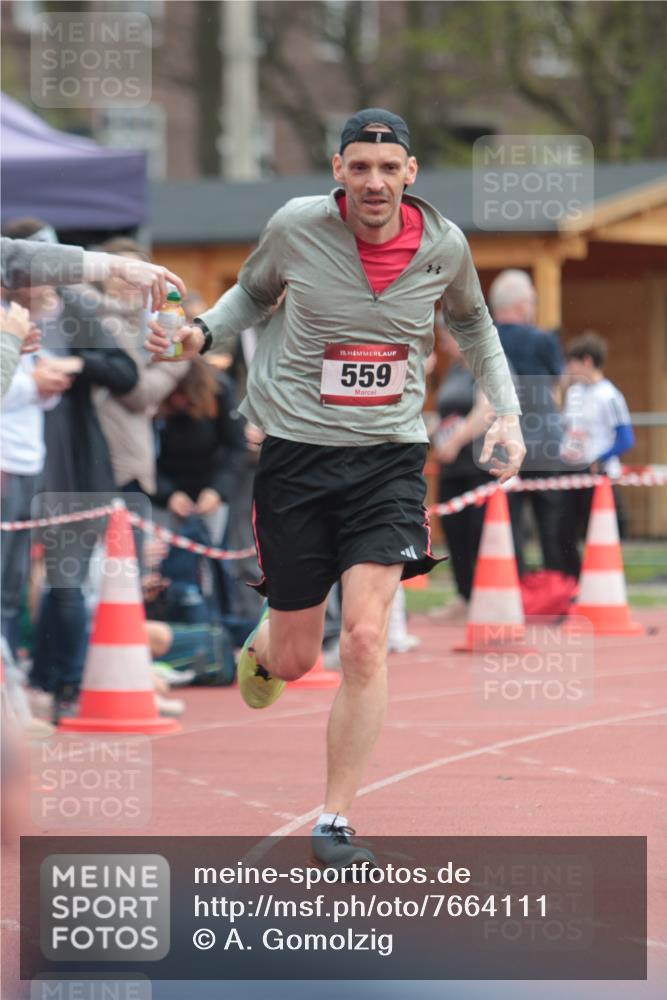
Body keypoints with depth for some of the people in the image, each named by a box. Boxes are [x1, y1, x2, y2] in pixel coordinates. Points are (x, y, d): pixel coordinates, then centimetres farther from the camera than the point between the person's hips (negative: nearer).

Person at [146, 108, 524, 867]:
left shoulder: (443, 244, -3)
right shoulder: (296, 227, -8)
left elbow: (470, 321, 18)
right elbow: (253, 292, 12)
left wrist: (506, 410, 10)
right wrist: (201, 334, -7)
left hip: (389, 456, 0)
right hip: (295, 453, 0)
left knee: (364, 639, -16)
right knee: (295, 661, 5)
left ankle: (335, 821, -4)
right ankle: (260, 647, 46)